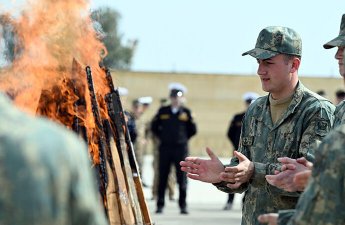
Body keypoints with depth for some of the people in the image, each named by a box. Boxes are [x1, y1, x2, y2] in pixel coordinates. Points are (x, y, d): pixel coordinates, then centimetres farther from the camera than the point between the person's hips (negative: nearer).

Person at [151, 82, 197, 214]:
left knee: (182, 177, 0)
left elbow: (193, 130, 10)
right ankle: (160, 205, 5)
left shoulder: (186, 112, 4)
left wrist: (183, 139, 7)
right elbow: (154, 127, 16)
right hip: (165, 148, 1)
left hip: (181, 148, -1)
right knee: (163, 177, 1)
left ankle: (183, 205, 4)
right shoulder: (163, 111, 7)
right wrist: (162, 137, 11)